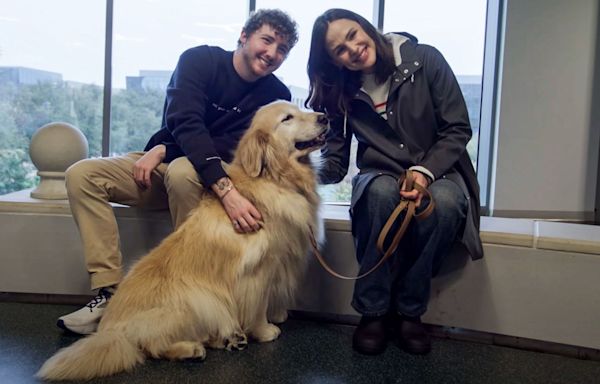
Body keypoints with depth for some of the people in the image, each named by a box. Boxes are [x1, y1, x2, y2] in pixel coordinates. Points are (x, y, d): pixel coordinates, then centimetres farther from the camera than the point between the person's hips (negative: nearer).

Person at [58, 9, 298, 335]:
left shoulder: (276, 96, -7)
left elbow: (234, 147, -15)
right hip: (160, 164, 2)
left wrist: (163, 151, -23)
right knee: (82, 174, -17)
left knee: (182, 170, -36)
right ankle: (109, 291, -21)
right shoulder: (200, 60, -10)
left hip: (208, 177, -2)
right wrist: (227, 191, -41)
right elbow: (185, 124, -26)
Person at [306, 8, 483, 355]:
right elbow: (335, 164, -4)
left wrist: (425, 172, -22)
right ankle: (373, 312, -21)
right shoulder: (341, 91, -1)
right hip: (380, 177, 1)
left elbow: (458, 129, -6)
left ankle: (409, 312, -16)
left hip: (437, 171, 0)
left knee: (445, 202, -36)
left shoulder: (425, 60, -8)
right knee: (382, 192, -36)